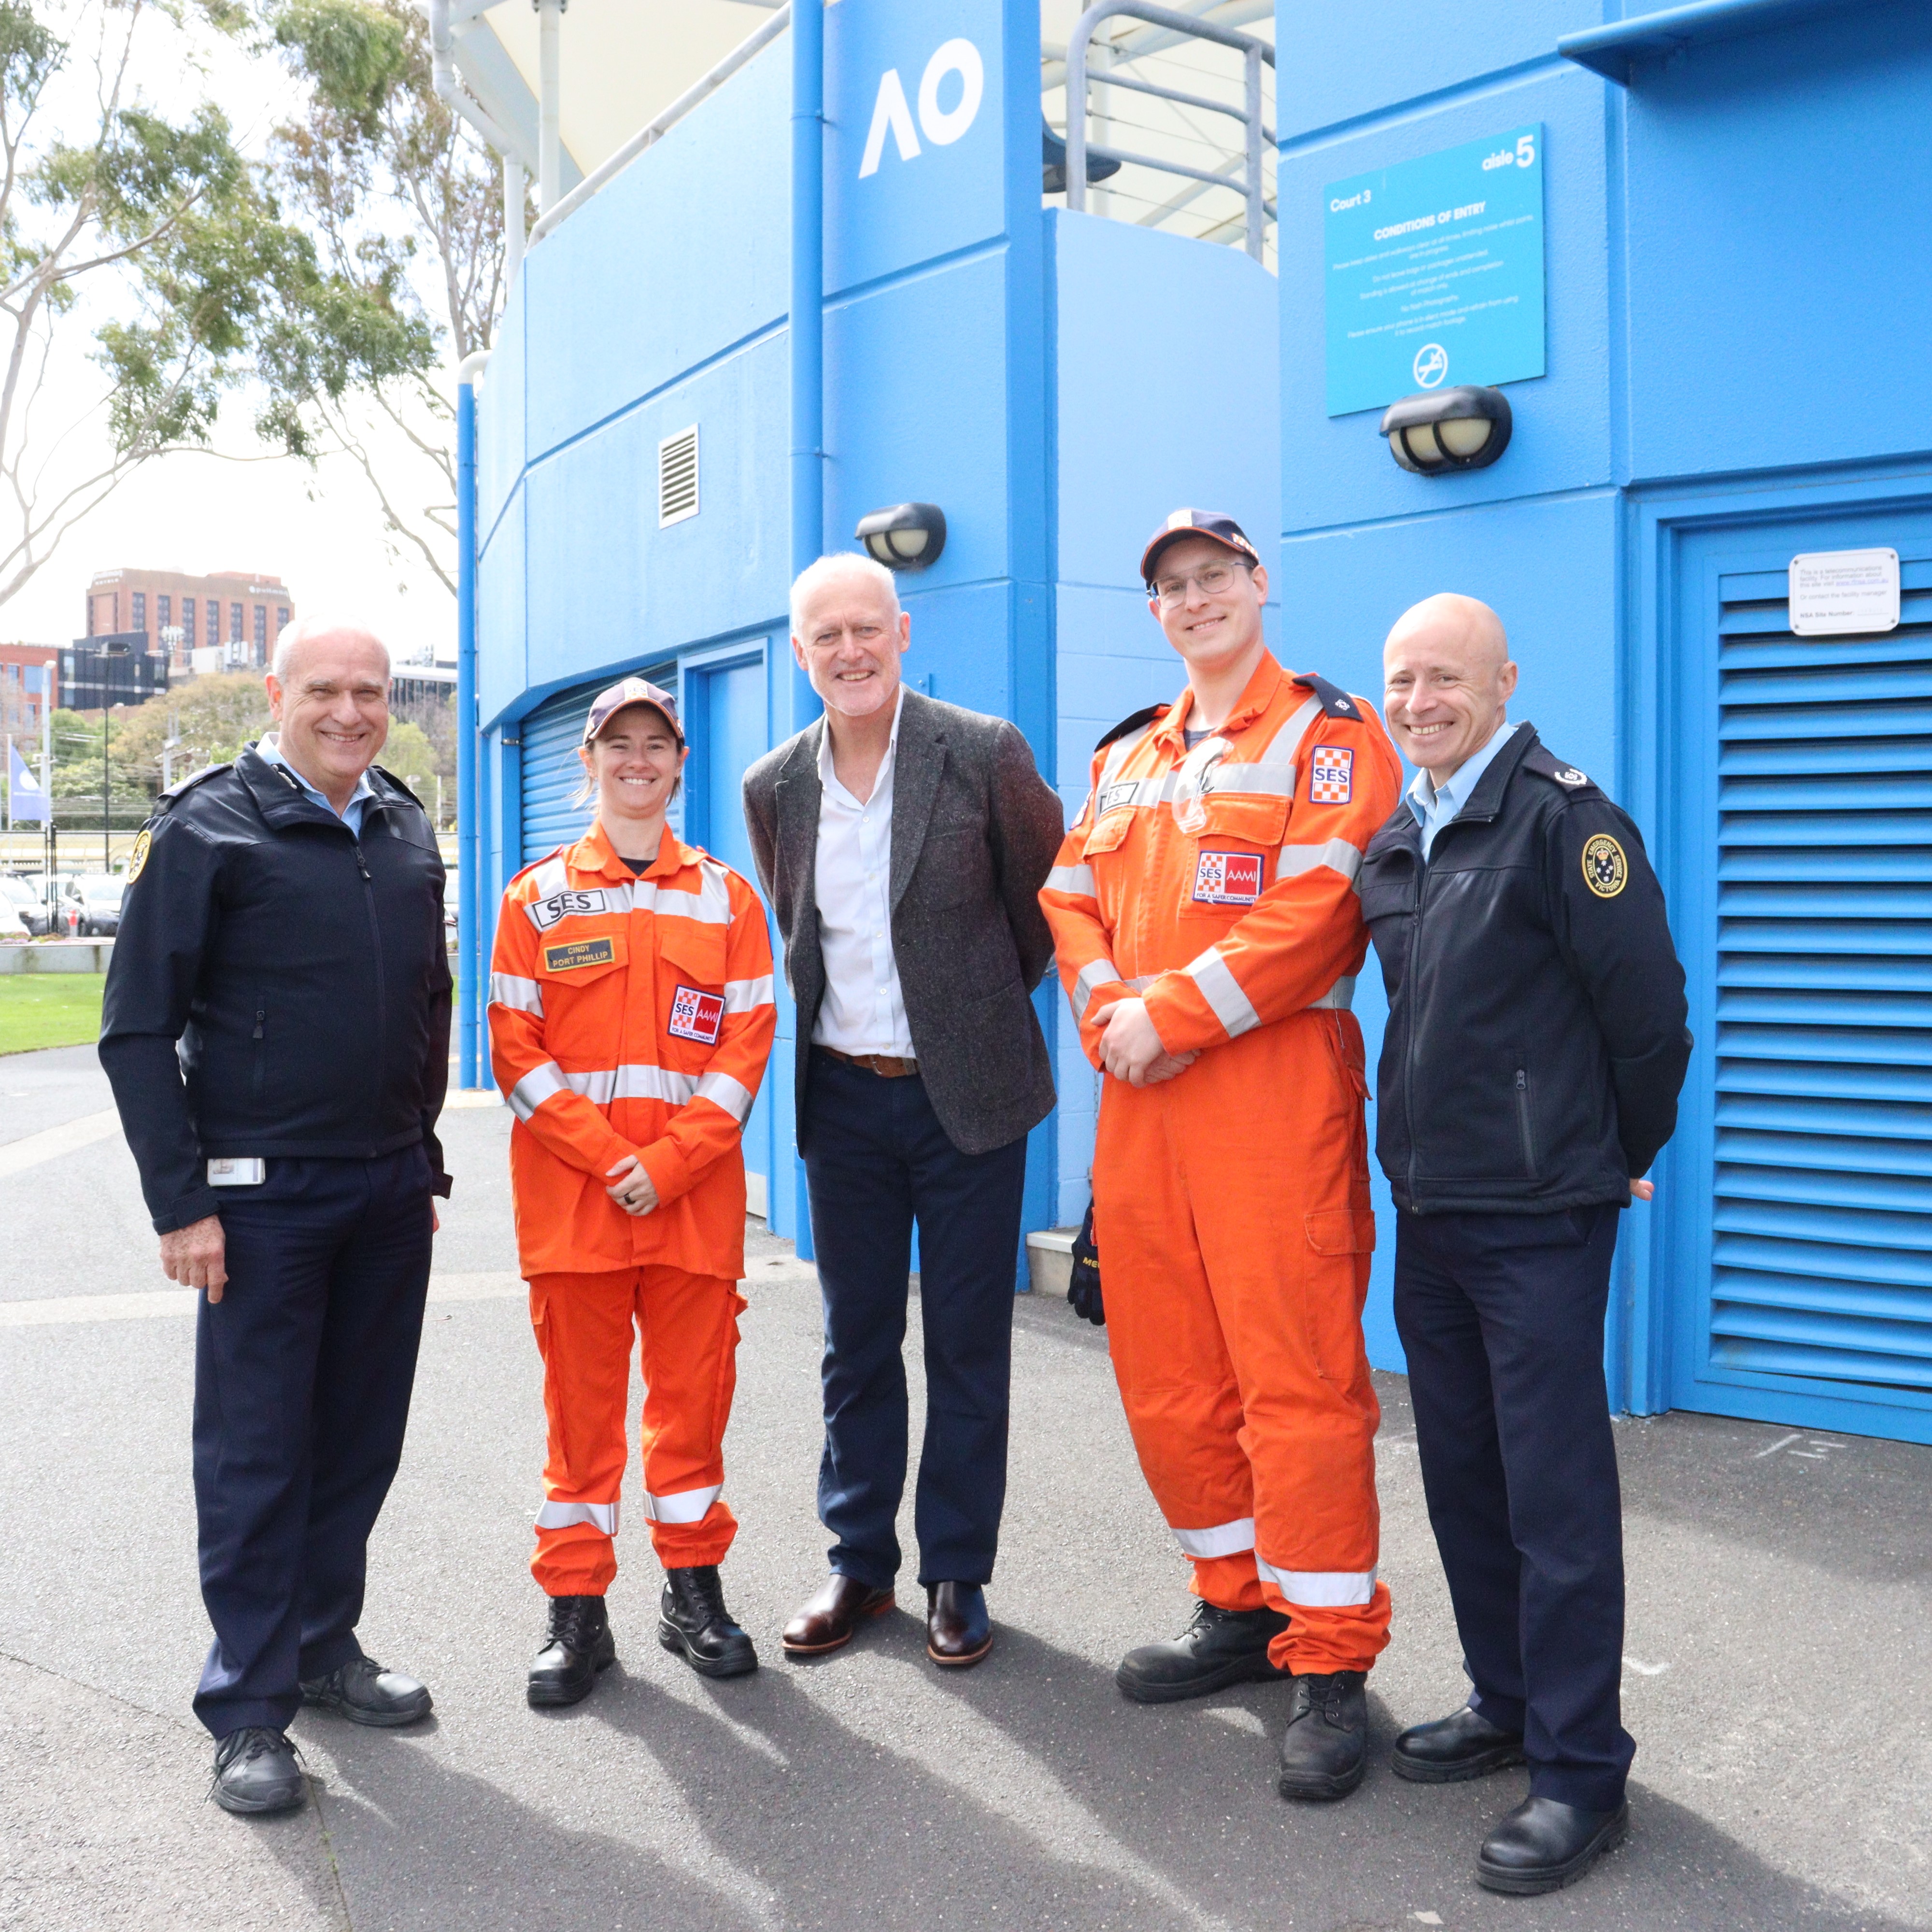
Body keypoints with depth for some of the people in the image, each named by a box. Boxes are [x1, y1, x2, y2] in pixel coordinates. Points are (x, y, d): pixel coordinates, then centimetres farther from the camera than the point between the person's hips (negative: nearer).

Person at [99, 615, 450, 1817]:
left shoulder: (408, 832, 10)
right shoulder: (209, 827, -6)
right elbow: (137, 1030, -7)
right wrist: (181, 1200, -11)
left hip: (390, 1189, 5)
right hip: (263, 1193, -5)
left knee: (361, 1436, 13)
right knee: (255, 1449, 2)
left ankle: (324, 1646, 29)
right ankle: (250, 1707, 14)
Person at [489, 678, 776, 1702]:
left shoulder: (726, 895, 8)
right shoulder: (538, 895, 6)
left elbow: (747, 1041, 2)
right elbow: (515, 1046, 1)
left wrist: (671, 1159, -10)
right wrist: (605, 1156, -11)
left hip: (695, 1187, 1)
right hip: (571, 1187, 0)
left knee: (694, 1387, 7)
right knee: (581, 1394, 5)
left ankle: (694, 1589, 22)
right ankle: (577, 1606, 16)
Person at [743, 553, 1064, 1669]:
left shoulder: (984, 753, -9)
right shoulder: (775, 787, 2)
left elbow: (1045, 896, 4)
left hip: (968, 1094, -3)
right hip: (843, 1095, 3)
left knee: (968, 1344, 6)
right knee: (856, 1340, 12)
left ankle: (957, 1574, 20)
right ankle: (859, 1564, 26)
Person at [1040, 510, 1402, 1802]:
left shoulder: (1327, 734, -1)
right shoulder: (1127, 760, 20)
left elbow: (1319, 908, -14)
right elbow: (1070, 902, 14)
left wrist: (1173, 1014, -15)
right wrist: (1110, 1014, -5)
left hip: (1275, 1089, -7)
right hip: (1139, 1099, 7)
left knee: (1297, 1373, -6)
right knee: (1166, 1372, 11)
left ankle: (1331, 1657, 7)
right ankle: (1240, 1610, 28)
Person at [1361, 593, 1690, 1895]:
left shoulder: (1562, 814, -12)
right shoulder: (1396, 842, 11)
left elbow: (1648, 1003, -11)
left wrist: (1626, 1151, -1)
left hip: (1540, 1215, -7)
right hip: (1431, 1204, 8)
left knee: (1556, 1492, -1)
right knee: (1462, 1475, 16)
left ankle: (1581, 1774, 11)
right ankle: (1507, 1705, 32)